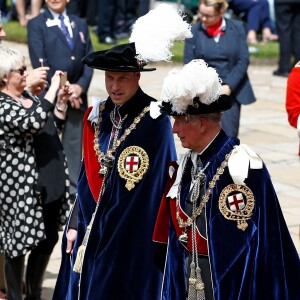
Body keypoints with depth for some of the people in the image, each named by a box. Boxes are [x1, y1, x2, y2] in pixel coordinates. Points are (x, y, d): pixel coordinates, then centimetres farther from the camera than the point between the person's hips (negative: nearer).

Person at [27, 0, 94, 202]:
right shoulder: (36, 25, 1)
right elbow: (39, 63, -9)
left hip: (77, 95, 4)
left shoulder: (80, 24, 15)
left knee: (74, 145, 8)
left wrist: (81, 86, -8)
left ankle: (74, 190, 15)